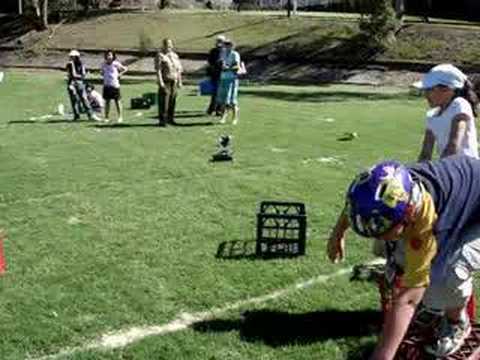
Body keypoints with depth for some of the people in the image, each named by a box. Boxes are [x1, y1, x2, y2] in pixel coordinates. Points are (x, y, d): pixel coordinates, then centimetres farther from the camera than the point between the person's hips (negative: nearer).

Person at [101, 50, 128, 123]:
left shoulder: (116, 64, -6)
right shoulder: (104, 65, 8)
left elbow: (126, 69, 0)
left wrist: (120, 74, -7)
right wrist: (103, 75, 6)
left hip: (115, 85, -4)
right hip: (106, 85, 4)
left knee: (117, 101, 0)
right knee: (107, 101, 8)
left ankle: (120, 117, 6)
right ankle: (106, 117, 14)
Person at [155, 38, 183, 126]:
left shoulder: (175, 55, 16)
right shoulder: (160, 55, -3)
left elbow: (179, 69, 18)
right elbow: (158, 69, -10)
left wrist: (180, 82, 13)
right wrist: (160, 82, -18)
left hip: (174, 82, 6)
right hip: (165, 82, -6)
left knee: (172, 101, 7)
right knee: (163, 102, -7)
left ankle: (170, 118, 16)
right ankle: (162, 120, -4)